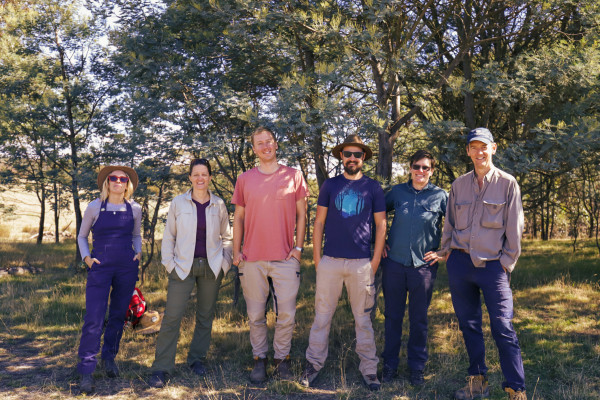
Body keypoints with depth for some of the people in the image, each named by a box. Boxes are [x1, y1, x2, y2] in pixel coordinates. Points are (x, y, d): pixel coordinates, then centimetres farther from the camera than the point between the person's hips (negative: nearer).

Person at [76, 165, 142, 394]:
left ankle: (109, 358, 29)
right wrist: (86, 257, -3)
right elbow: (82, 236, 11)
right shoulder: (95, 207, 1)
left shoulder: (134, 209, 6)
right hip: (100, 267, -2)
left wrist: (138, 253, 5)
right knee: (94, 319, -9)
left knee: (118, 315, 10)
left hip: (127, 268, 3)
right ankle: (86, 371, -1)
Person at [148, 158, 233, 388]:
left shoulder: (219, 205, 3)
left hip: (211, 268, 2)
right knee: (172, 317, -5)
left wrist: (225, 262, 3)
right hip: (183, 267, -1)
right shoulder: (178, 203, 1)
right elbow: (169, 236, 6)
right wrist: (169, 263, -3)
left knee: (205, 316, 11)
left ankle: (197, 359, 28)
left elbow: (226, 236, 12)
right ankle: (161, 369, 5)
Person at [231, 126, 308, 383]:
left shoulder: (294, 176, 4)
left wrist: (298, 247, -1)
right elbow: (238, 217, 11)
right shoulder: (245, 179, 8)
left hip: (285, 258, -1)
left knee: (286, 314, 3)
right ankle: (259, 359, 24)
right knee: (255, 315, 8)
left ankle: (282, 358, 21)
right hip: (252, 259, 1)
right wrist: (236, 252, 4)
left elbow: (301, 215, 7)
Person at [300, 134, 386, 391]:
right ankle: (314, 363, 19)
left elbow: (380, 225, 6)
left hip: (362, 263, 0)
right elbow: (319, 222, 7)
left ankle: (368, 368, 19)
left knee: (363, 318, 8)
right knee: (322, 315, 6)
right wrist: (316, 257, 1)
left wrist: (375, 261, 0)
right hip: (330, 261, 1)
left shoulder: (373, 187, 5)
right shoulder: (330, 185, 6)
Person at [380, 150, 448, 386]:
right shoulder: (397, 192, 4)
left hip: (424, 265, -1)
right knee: (393, 316, 10)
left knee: (419, 319, 9)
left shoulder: (440, 196, 0)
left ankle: (417, 366, 25)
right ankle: (389, 364, 24)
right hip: (394, 262, 1)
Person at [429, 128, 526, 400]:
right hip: (460, 263, 4)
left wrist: (507, 261, -3)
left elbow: (514, 227, -1)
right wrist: (444, 252, 11)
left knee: (503, 328, -6)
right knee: (469, 325, 11)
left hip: (493, 265, -3)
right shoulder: (459, 185, 10)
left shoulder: (507, 184, 0)